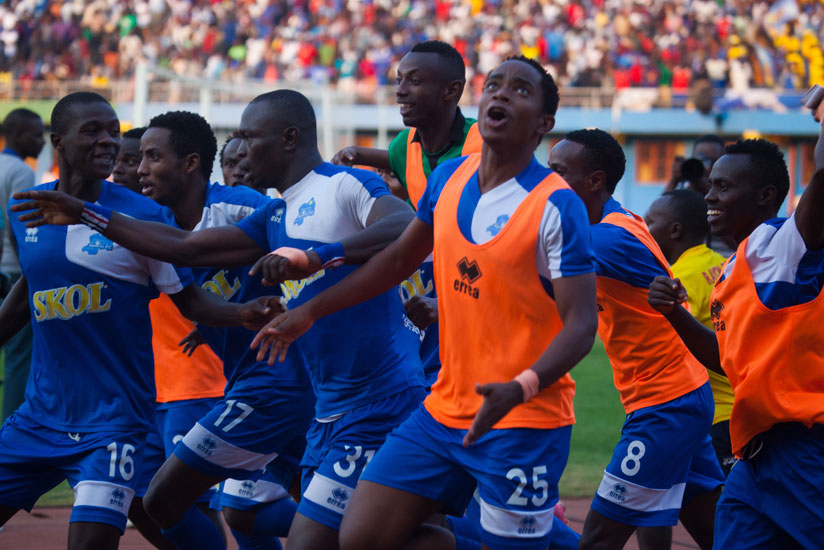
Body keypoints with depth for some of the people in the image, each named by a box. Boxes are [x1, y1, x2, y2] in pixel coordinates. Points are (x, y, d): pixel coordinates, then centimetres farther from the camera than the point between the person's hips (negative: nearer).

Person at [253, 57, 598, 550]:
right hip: (445, 409, 6)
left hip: (523, 422, -6)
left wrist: (521, 389, -33)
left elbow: (581, 326, -17)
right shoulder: (448, 179, 6)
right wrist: (310, 312, 20)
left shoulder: (557, 206, -13)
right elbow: (399, 258, 21)